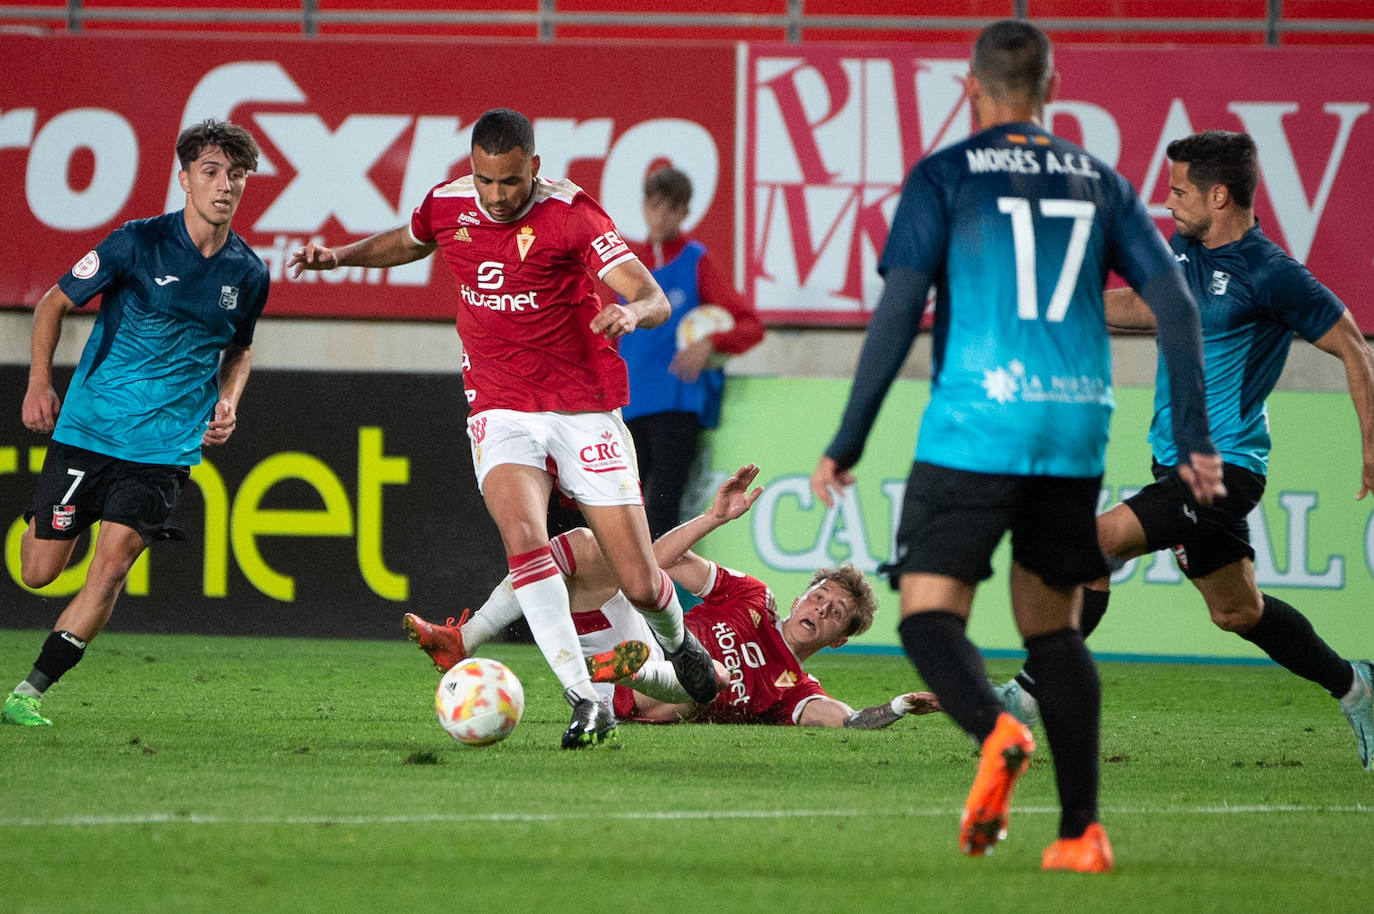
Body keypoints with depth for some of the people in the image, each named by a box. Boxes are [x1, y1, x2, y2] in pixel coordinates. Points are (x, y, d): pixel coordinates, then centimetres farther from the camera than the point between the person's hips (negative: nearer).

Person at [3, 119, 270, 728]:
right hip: (88, 427, -1)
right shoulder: (137, 243, -8)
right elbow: (55, 303, 2)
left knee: (111, 567, -15)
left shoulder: (248, 273, 3)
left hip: (166, 444, 1)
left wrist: (227, 403, 4)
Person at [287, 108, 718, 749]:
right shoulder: (447, 204, 0)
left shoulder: (569, 212, -13)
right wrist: (340, 255, 10)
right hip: (501, 413, 2)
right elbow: (407, 242, 26)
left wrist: (632, 311, -42)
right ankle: (585, 703, -28)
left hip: (585, 411, -2)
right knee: (523, 536, -29)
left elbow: (654, 298, -19)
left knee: (641, 585, -1)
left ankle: (677, 638, 38)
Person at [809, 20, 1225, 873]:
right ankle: (1082, 830, 7)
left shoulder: (944, 178, 1)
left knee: (929, 611, -1)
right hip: (1077, 430, 4)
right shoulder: (1101, 183, 13)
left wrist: (848, 443, -2)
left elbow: (898, 314, -6)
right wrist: (1195, 442, 11)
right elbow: (1177, 305, 7)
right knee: (1053, 624, 15)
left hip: (974, 428, -4)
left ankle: (996, 732, -32)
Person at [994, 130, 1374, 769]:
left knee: (1095, 544, -20)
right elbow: (1149, 306, 28)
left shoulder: (1270, 274, -16)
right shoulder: (1183, 250, 7)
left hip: (1224, 469, -9)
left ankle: (1032, 692, -13)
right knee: (1236, 611, 19)